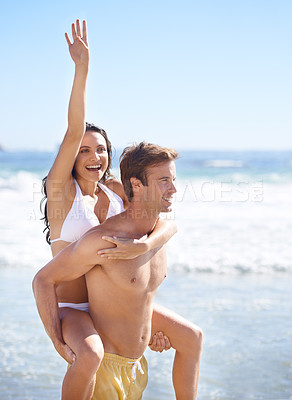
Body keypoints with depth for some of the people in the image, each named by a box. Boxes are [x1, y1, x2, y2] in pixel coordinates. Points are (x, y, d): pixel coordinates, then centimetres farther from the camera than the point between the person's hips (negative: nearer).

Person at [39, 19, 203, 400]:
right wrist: (82, 69, -37)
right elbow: (73, 132, -28)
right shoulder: (61, 190, -13)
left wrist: (142, 246, -30)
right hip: (70, 307, -6)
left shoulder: (118, 191, 1)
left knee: (192, 337, 6)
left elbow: (167, 223, -8)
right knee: (90, 355, -40)